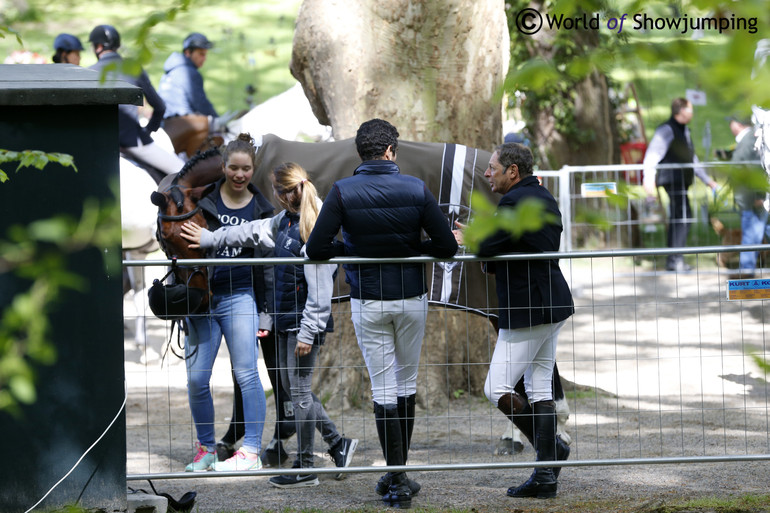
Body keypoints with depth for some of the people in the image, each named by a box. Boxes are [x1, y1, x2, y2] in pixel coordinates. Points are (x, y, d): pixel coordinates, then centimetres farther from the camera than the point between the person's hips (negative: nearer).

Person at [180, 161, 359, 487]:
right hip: (286, 319, 9)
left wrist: (308, 333, -20)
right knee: (291, 385, 12)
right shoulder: (286, 220, 8)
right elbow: (253, 232, 23)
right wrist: (209, 239, 28)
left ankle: (305, 469, 5)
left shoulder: (314, 230, -18)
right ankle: (338, 444, 21)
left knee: (300, 390, -3)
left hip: (306, 322, -9)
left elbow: (319, 289, -20)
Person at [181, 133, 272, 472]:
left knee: (246, 373, -8)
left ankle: (252, 451, -5)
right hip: (202, 298, 1)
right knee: (196, 378, -1)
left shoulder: (260, 208, 7)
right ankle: (206, 448, 14)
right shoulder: (203, 199, 4)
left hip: (240, 297, -1)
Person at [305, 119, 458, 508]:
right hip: (411, 298, 1)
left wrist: (350, 249, 3)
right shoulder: (416, 189, -7)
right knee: (406, 382, 15)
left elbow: (316, 248, -15)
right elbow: (447, 245, -8)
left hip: (368, 301, -1)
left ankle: (398, 479, -2)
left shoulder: (343, 192, -10)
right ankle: (398, 472, 23)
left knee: (383, 388, 2)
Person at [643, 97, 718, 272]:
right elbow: (652, 156, -19)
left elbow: (692, 159, 30)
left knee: (677, 220, 11)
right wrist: (649, 180, -31)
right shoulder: (666, 131, -10)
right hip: (672, 179, -10)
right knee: (684, 217, -18)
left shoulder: (684, 131, 21)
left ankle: (672, 261, 15)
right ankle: (675, 259, -20)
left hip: (682, 182, 10)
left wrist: (707, 180, 30)